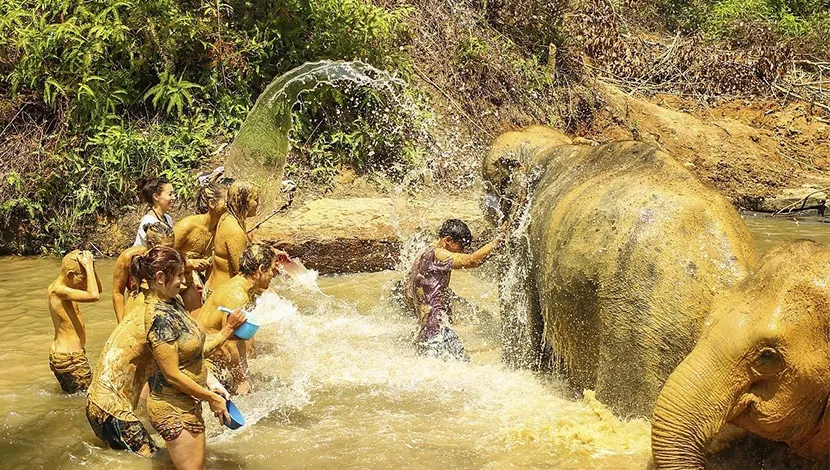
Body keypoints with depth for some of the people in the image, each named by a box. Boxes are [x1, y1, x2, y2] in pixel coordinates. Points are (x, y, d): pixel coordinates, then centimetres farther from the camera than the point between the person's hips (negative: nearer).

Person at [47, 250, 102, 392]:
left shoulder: (62, 287, 8)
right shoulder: (58, 290, -20)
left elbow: (98, 290, 17)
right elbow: (94, 296, -34)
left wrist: (91, 268, 1)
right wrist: (88, 267, -24)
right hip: (70, 358, -10)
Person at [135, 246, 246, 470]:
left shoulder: (173, 302, 4)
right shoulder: (160, 317, -25)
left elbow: (197, 350, 11)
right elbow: (172, 375, -22)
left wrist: (228, 330, 7)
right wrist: (212, 397, -15)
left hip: (187, 401, 10)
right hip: (173, 408, -10)